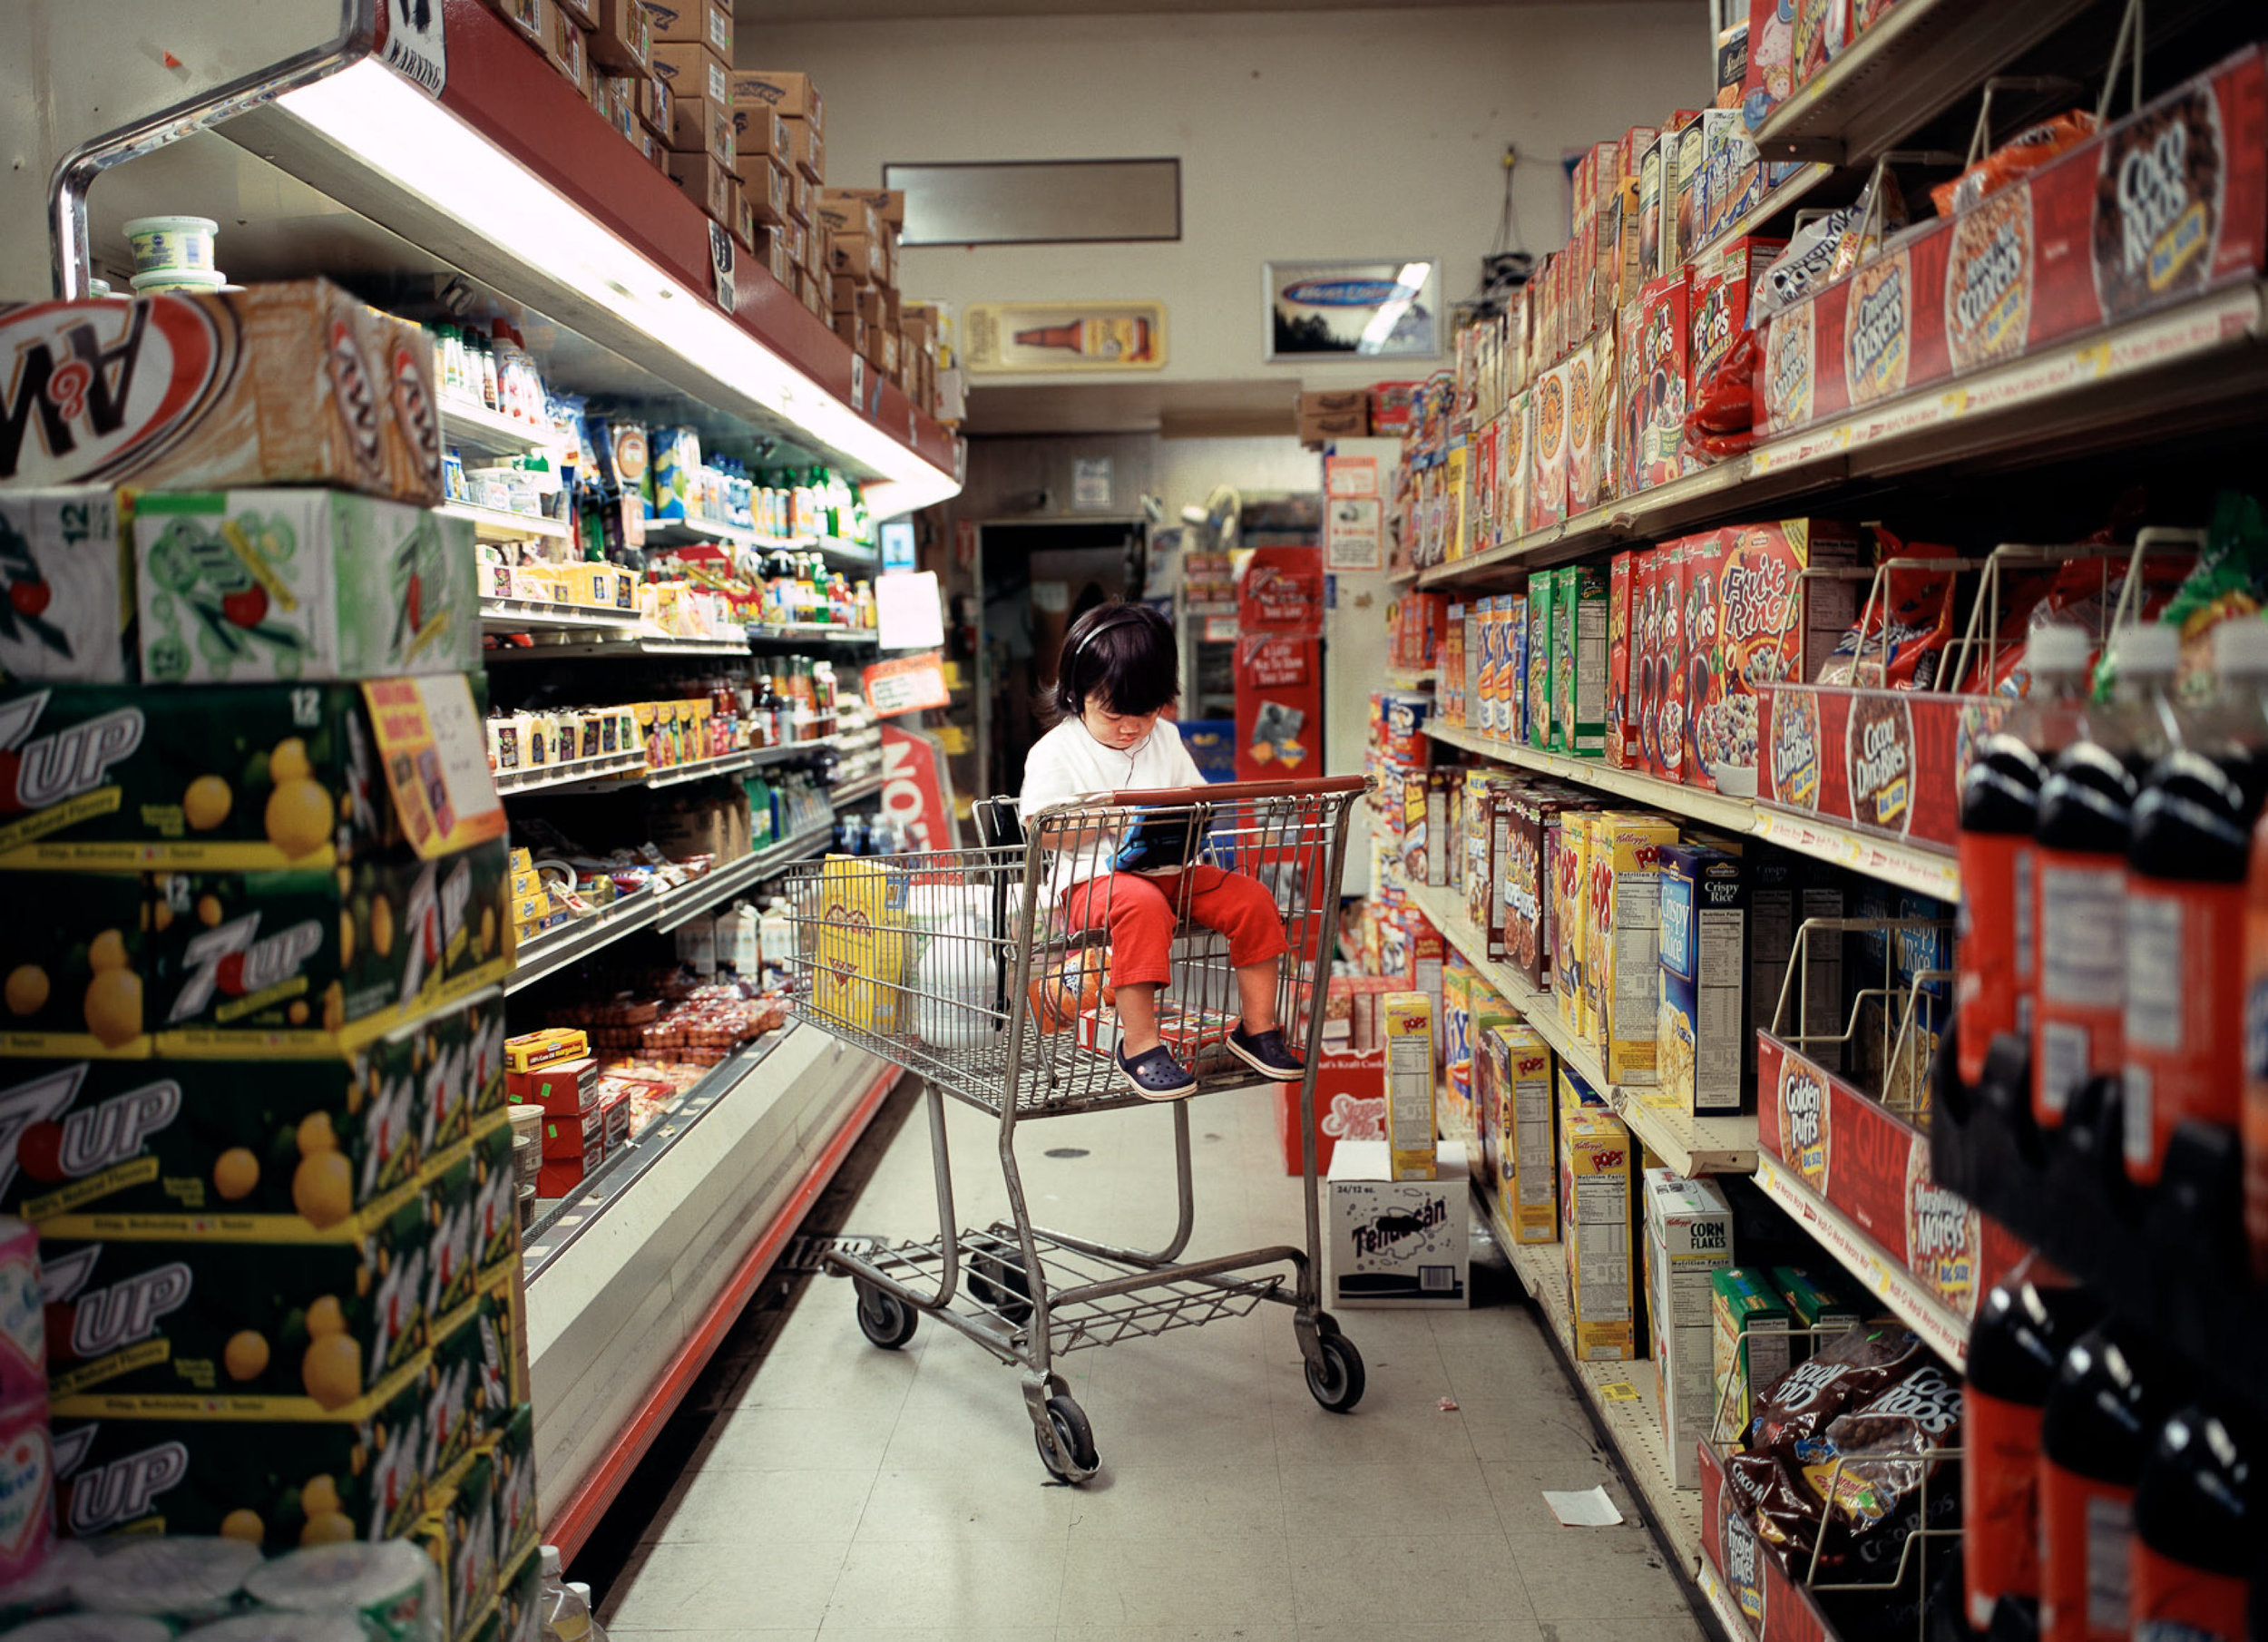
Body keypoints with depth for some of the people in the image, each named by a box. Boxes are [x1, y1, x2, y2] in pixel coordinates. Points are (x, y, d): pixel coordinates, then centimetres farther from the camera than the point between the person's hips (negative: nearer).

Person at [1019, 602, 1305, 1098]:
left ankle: (1258, 1028, 0)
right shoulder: (1057, 751, -3)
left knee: (1251, 899, -12)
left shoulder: (1165, 740, 14)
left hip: (1167, 871, 6)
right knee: (1142, 906, -38)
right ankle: (1139, 1043, -33)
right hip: (1094, 877, -6)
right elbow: (1039, 830, -9)